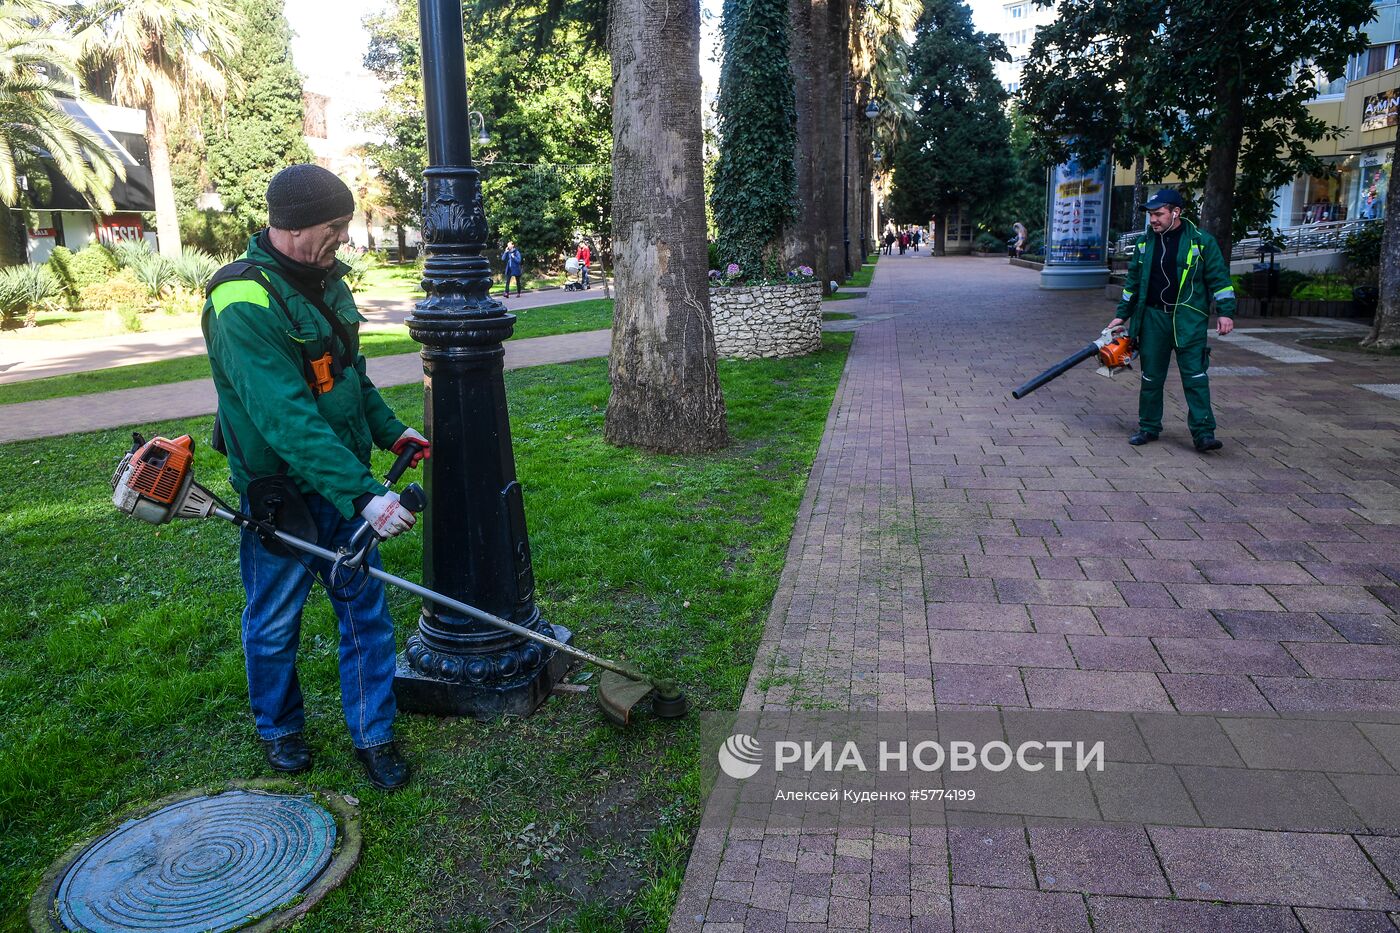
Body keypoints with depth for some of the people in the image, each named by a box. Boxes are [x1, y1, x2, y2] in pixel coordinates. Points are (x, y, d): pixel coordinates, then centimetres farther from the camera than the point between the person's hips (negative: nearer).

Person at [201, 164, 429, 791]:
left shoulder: (324, 279, 5)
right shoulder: (244, 304, -24)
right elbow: (288, 420, -32)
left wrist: (390, 431, 14)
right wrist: (364, 495, -36)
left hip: (344, 477, 7)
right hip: (280, 490, -7)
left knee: (365, 609, 9)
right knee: (275, 622, 12)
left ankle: (372, 735, 23)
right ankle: (278, 730, 36)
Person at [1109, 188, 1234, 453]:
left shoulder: (1201, 241, -1)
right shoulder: (1146, 243, 10)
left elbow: (1219, 278, 0)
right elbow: (1133, 282, 18)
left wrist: (1226, 312, -7)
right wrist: (1122, 315, 16)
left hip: (1189, 318, -4)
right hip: (1153, 317, 4)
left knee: (1195, 376, -8)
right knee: (1151, 376, 8)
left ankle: (1203, 433, -7)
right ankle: (1149, 428, 20)